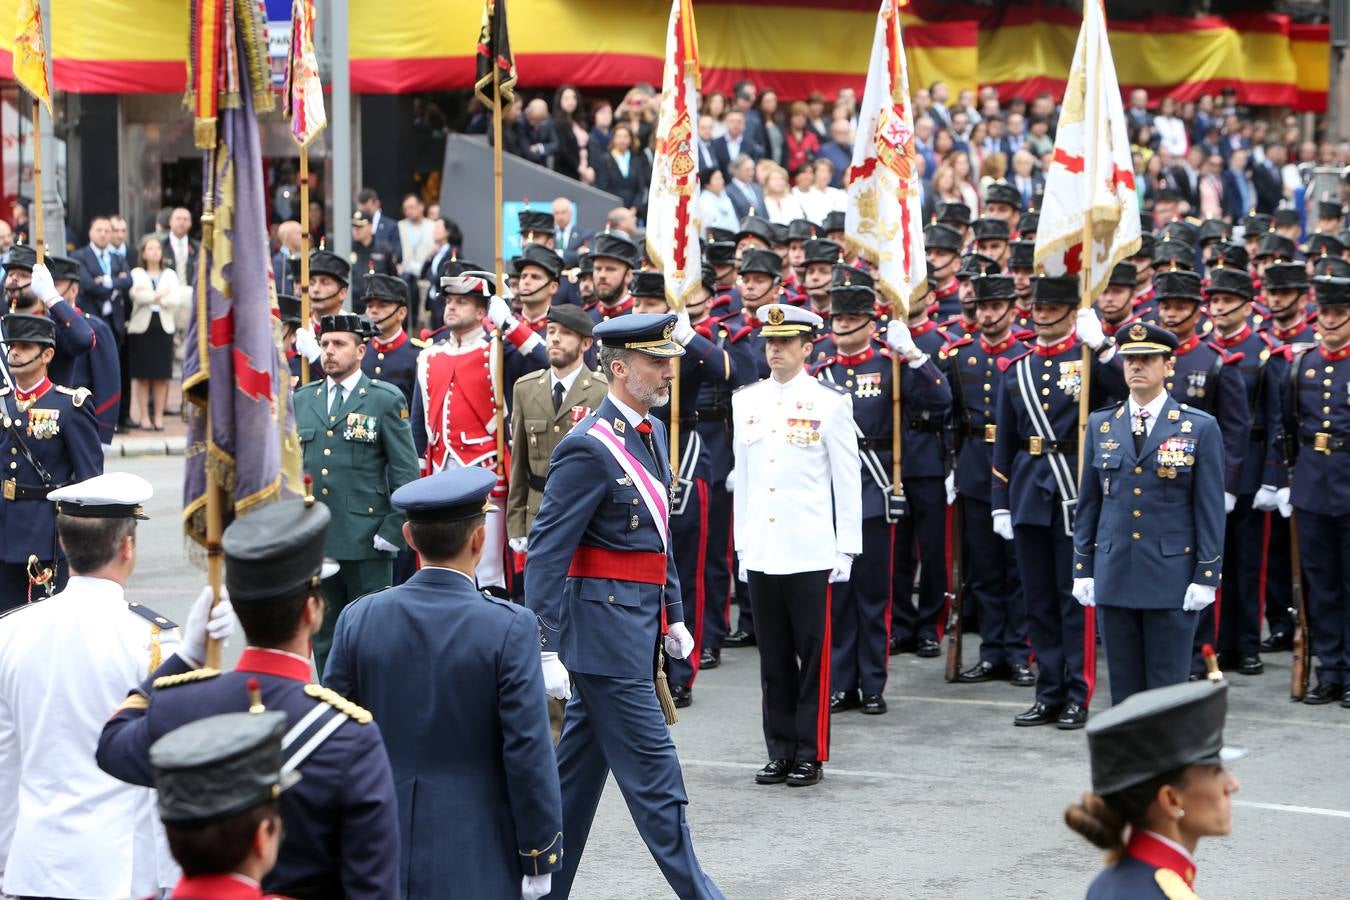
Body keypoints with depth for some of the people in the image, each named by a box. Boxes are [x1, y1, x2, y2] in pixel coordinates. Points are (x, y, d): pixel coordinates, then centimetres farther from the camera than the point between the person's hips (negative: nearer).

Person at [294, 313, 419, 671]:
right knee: (325, 643, 9)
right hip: (314, 543, 4)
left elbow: (406, 471, -2)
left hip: (367, 546, -4)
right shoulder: (301, 401, 13)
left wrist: (392, 531, -8)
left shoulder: (386, 400, 0)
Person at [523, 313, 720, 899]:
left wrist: (673, 615, 21)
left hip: (639, 620, 9)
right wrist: (547, 649, -21)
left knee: (579, 767, 14)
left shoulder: (651, 434, 13)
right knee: (651, 766, -3)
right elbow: (546, 552, -18)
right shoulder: (588, 448, -16)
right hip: (605, 625, -9)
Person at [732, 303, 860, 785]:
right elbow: (741, 476, 14)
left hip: (811, 551, -4)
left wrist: (846, 548, -5)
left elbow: (847, 478, -2)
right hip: (761, 553, 4)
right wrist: (742, 543, 12)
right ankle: (780, 752, 16)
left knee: (813, 655, 1)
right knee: (774, 657, 9)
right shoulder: (746, 401, 10)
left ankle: (810, 754, 8)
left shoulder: (830, 401, -2)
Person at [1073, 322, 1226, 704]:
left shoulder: (1200, 428, -1)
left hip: (1172, 579, -3)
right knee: (1124, 689, 8)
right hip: (1114, 577, 3)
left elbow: (1210, 510, -2)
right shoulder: (1101, 425, 9)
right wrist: (1082, 568, 8)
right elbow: (1088, 503, 12)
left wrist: (1205, 577, -7)